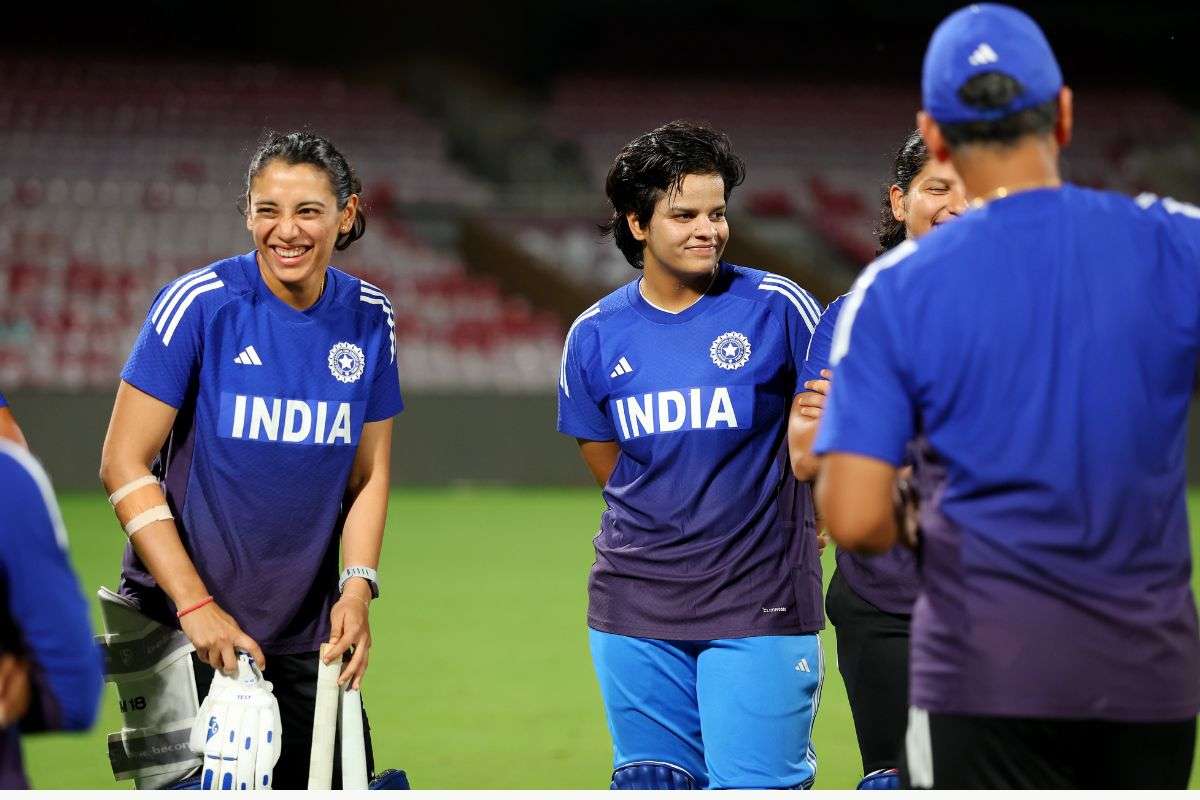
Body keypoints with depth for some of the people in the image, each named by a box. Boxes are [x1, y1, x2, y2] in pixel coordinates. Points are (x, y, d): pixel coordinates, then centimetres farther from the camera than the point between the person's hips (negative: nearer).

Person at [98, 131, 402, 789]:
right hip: (181, 628, -4)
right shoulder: (199, 303, -12)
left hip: (307, 634, 4)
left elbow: (369, 471, 10)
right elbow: (124, 464, -11)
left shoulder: (369, 318, 2)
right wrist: (196, 604, -17)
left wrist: (358, 586, -6)